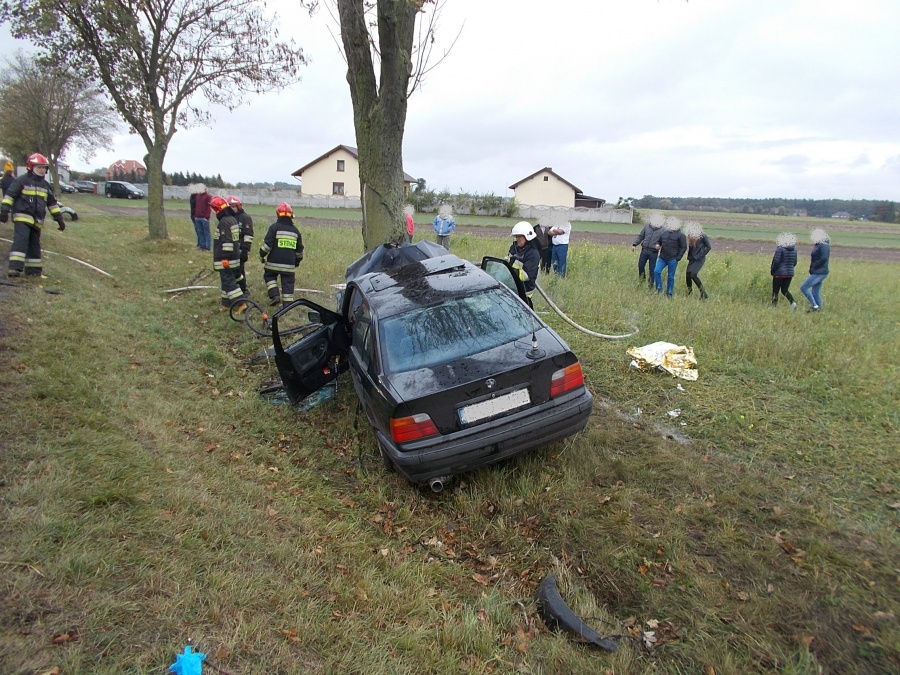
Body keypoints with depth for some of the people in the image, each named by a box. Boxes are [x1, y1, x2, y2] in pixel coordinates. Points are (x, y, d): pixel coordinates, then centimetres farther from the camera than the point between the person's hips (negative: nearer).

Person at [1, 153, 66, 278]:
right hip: (22, 217, -7)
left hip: (37, 220, 7)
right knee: (21, 240, -20)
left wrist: (59, 219, 16)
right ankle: (15, 267, -26)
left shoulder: (45, 185, 15)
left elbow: (52, 203, 20)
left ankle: (33, 269, 20)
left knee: (34, 245, 12)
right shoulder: (22, 181, -3)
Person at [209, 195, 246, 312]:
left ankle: (241, 303, -12)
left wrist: (225, 257, -22)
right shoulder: (233, 219, 12)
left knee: (228, 281, -7)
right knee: (227, 279, 16)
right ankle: (227, 303, 22)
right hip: (234, 256, 10)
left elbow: (227, 242, -24)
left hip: (226, 259, -10)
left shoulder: (224, 222, -19)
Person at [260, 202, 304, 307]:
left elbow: (267, 244, -10)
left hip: (274, 262, -3)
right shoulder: (295, 230, 8)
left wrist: (262, 255, 4)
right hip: (289, 264, 3)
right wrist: (298, 261, 28)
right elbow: (299, 249, 16)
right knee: (288, 283, 6)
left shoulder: (274, 227, -6)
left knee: (269, 276, 18)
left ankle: (274, 295, 2)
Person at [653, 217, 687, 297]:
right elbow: (659, 242, 24)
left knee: (670, 276, 3)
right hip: (662, 257, 4)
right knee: (656, 271, -11)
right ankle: (659, 289, 3)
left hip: (672, 259, -4)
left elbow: (684, 247, -4)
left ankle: (669, 293, 13)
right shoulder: (663, 233, 9)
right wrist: (657, 245, -1)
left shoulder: (680, 234, -4)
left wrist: (678, 258, -11)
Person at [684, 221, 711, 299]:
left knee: (693, 274, -19)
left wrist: (702, 255, -8)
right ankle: (689, 292, 20)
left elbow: (709, 247, -5)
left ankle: (703, 292, -7)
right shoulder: (690, 237, 1)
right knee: (687, 274, 0)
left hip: (699, 259, -6)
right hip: (692, 259, 6)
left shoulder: (702, 237, -13)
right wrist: (689, 256, 7)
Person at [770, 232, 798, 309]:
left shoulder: (780, 249, -14)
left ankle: (773, 306, 9)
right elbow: (794, 263, 12)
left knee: (775, 291, 5)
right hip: (790, 273, 6)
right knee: (785, 290, 15)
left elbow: (776, 261, -16)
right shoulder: (794, 250, 7)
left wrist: (772, 268, 0)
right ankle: (793, 302, -5)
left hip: (779, 273, -6)